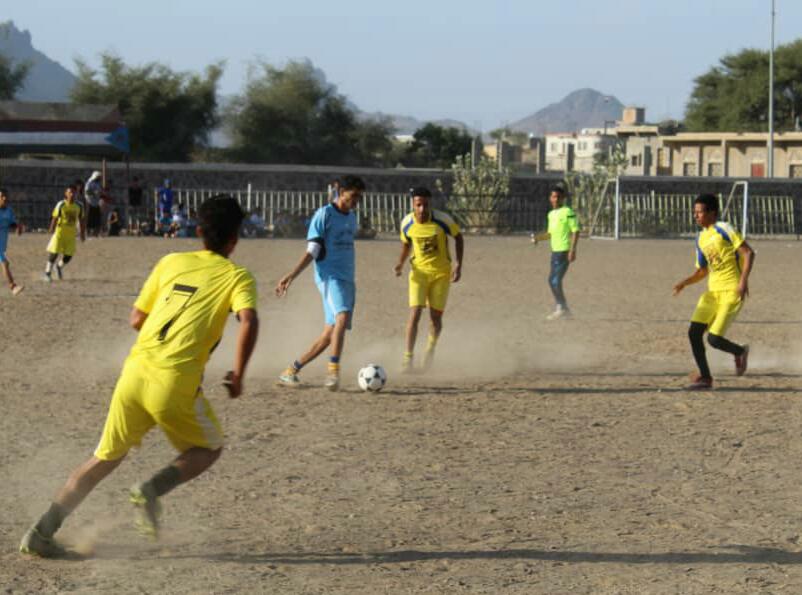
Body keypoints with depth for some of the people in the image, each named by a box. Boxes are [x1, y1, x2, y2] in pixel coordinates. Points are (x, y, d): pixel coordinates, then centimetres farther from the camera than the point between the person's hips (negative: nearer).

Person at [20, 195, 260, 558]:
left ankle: (42, 532, 7)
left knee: (105, 458, 17)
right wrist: (238, 376, -4)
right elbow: (248, 321, -13)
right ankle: (153, 490, -6)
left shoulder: (170, 263, 18)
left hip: (135, 371, 4)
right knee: (208, 449, 21)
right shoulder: (237, 276, 6)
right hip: (176, 383, -4)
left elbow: (136, 319, 19)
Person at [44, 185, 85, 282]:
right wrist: (52, 229, -17)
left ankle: (59, 267, 35)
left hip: (71, 234, 4)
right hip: (60, 231, -4)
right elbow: (55, 218, -8)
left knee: (68, 256, 3)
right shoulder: (61, 205, -9)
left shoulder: (78, 207, 2)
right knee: (54, 253, -4)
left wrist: (82, 233, 12)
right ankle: (48, 272, 12)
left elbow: (81, 220, 11)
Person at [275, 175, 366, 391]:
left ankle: (291, 371, 11)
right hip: (329, 276, -8)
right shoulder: (324, 215, -5)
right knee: (342, 317, -29)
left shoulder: (352, 217, 17)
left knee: (331, 333, 2)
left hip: (347, 279, 8)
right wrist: (292, 275, -21)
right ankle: (333, 371, -33)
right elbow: (311, 251, -9)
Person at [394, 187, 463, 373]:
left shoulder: (442, 220, -18)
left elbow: (458, 237, -2)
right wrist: (401, 263, -7)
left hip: (441, 273, -1)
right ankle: (408, 357, -8)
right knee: (415, 313, -14)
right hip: (419, 271, 1)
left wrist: (459, 266, -8)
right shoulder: (407, 223, -10)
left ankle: (431, 349, 29)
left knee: (436, 316, 1)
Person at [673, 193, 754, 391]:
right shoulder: (700, 239, 15)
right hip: (712, 291, 7)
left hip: (732, 292, -7)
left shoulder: (723, 229, -8)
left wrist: (743, 280, -24)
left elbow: (748, 253, -13)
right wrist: (685, 283, 4)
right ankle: (705, 377, 5)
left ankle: (740, 352, 18)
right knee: (694, 332, -7)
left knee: (714, 339, -14)